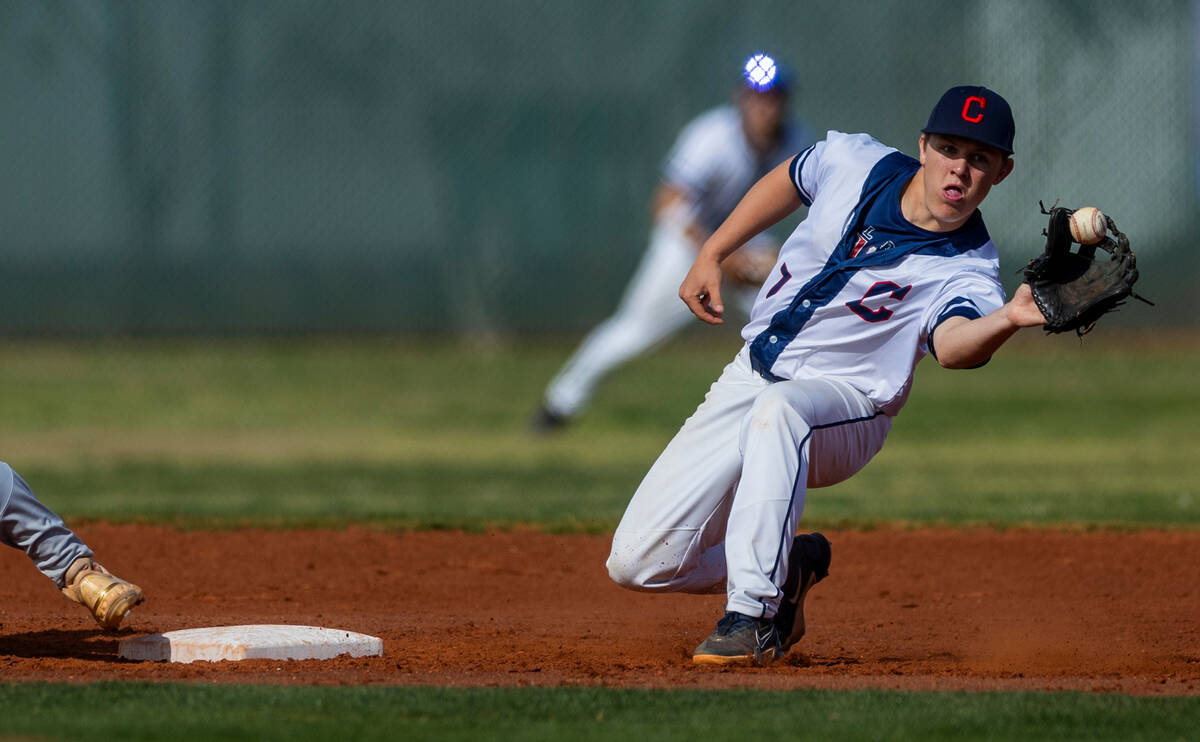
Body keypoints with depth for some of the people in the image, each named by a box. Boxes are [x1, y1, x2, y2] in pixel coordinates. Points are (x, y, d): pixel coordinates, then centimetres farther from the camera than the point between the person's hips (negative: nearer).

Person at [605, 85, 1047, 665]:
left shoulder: (967, 270, -20)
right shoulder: (853, 162, -7)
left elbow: (952, 345, -43)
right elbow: (787, 181, 16)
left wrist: (1008, 319, -63)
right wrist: (711, 254, 12)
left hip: (844, 404, -5)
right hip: (750, 377, 5)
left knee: (778, 410, -43)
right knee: (637, 563, -4)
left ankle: (751, 617, -38)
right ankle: (787, 568, 22)